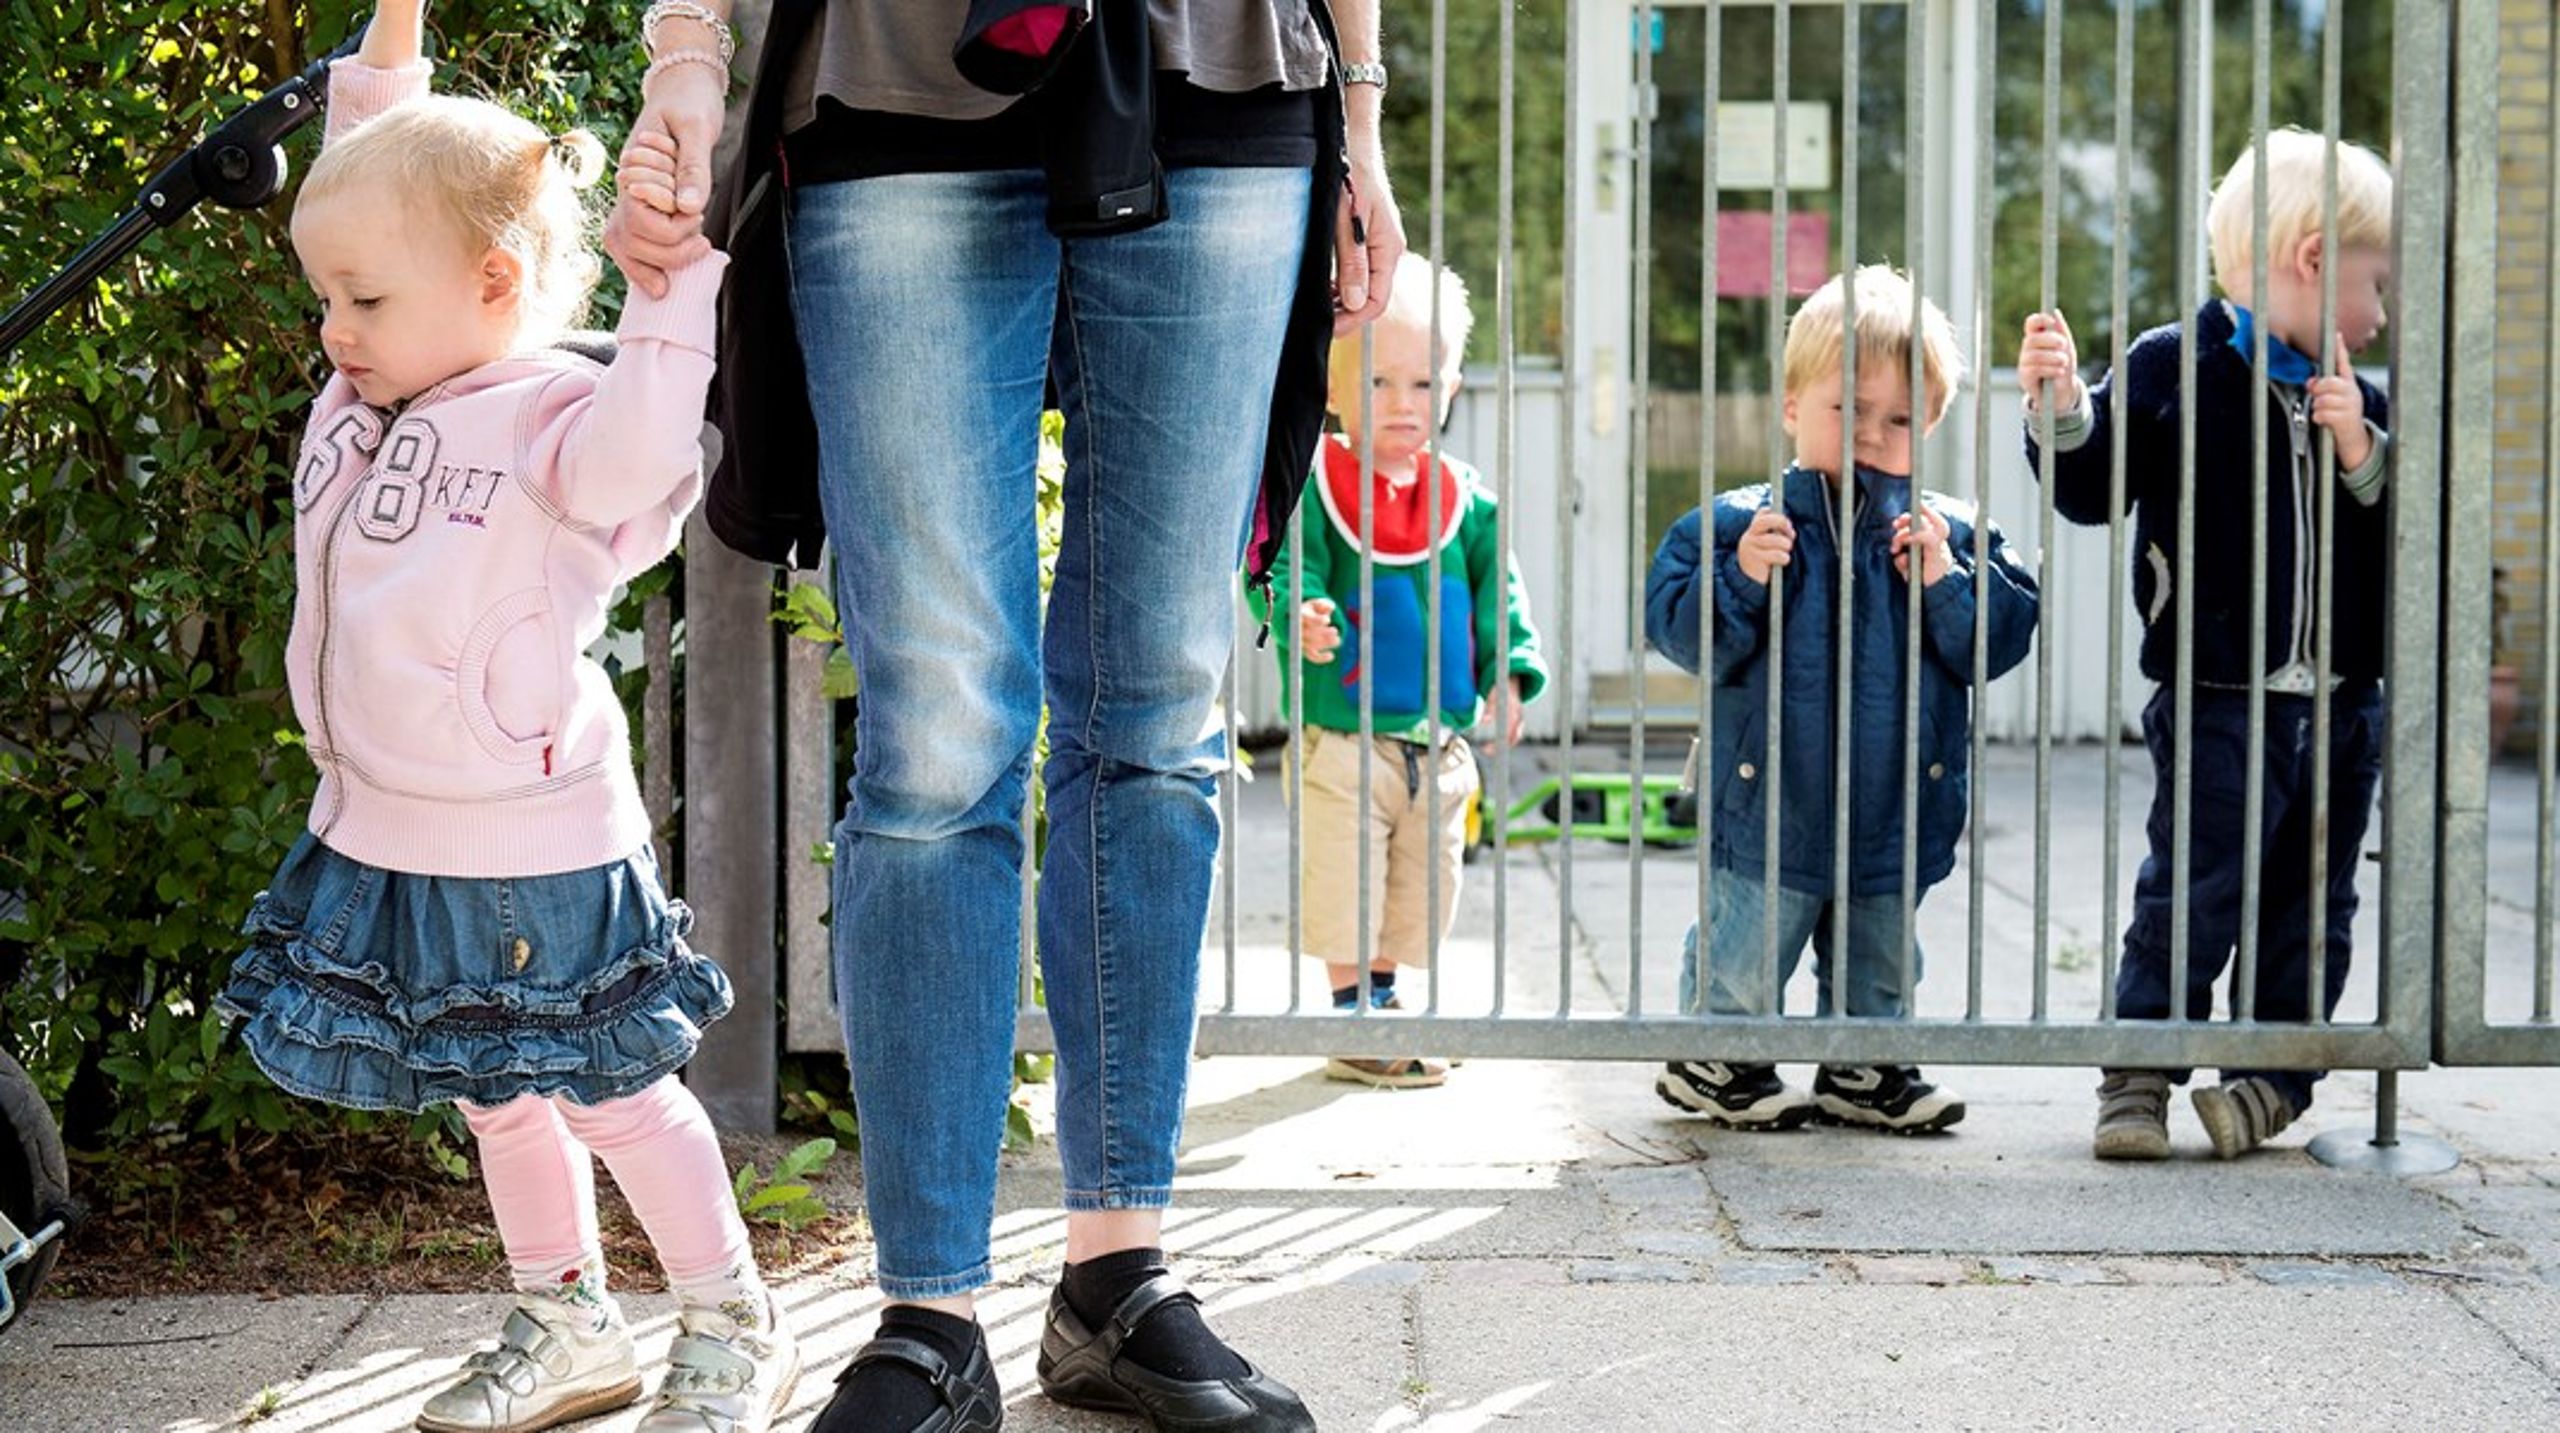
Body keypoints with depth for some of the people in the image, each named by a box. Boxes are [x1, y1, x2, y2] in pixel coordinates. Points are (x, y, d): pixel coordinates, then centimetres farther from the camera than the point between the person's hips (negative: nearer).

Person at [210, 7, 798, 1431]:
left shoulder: (557, 419, -18)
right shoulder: (371, 395, 5)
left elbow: (639, 445, -41)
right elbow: (379, 168, 15)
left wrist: (676, 274, -46)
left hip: (536, 848, -8)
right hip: (387, 835, 8)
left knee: (610, 1089, 4)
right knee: (495, 1098, 17)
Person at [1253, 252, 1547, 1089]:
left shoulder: (1467, 500, 6)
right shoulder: (1311, 490, -8)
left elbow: (1497, 590, 10)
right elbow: (1287, 573, -15)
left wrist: (1508, 674, -2)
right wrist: (1302, 619, -36)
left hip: (1440, 742, 5)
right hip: (1341, 738, -5)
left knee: (1414, 895, 15)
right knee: (1345, 892, -2)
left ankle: (1383, 1009, 30)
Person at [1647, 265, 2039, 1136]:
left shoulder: (1947, 534, 0)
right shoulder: (1741, 524, -8)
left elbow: (2000, 641, -5)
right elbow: (1683, 634, -11)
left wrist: (1944, 580, -18)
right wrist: (1742, 581, -26)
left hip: (1895, 809, 3)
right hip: (1773, 804, -3)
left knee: (1879, 959, 17)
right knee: (1745, 952, 6)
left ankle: (1861, 1071, 33)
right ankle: (1714, 1058, 26)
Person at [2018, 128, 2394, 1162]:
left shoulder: (2358, 404, 12)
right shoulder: (2172, 368, -4)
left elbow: (2404, 526, 6)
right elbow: (2093, 490, -4)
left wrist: (2362, 451, -8)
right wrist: (2063, 411, -20)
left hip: (2342, 705, 5)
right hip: (2219, 701, -5)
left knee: (2313, 909, 9)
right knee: (2190, 894, -5)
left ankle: (2272, 1078, 20)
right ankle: (2137, 1078, 5)